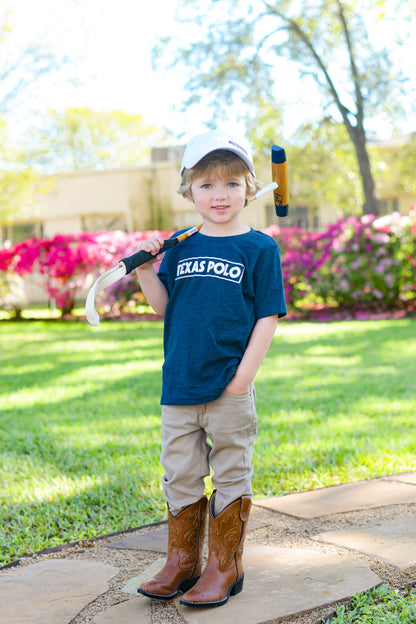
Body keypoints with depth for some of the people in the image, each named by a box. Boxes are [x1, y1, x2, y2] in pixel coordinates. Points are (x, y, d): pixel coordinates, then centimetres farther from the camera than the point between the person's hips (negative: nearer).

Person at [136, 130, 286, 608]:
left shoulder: (260, 248, -4)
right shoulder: (180, 247, 8)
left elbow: (268, 316, -5)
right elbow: (164, 306, 10)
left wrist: (244, 376, -12)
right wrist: (146, 271, -8)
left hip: (229, 391, -4)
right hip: (179, 387, 4)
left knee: (231, 475, 7)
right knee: (180, 475, 12)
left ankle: (225, 567, 21)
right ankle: (182, 562, 26)